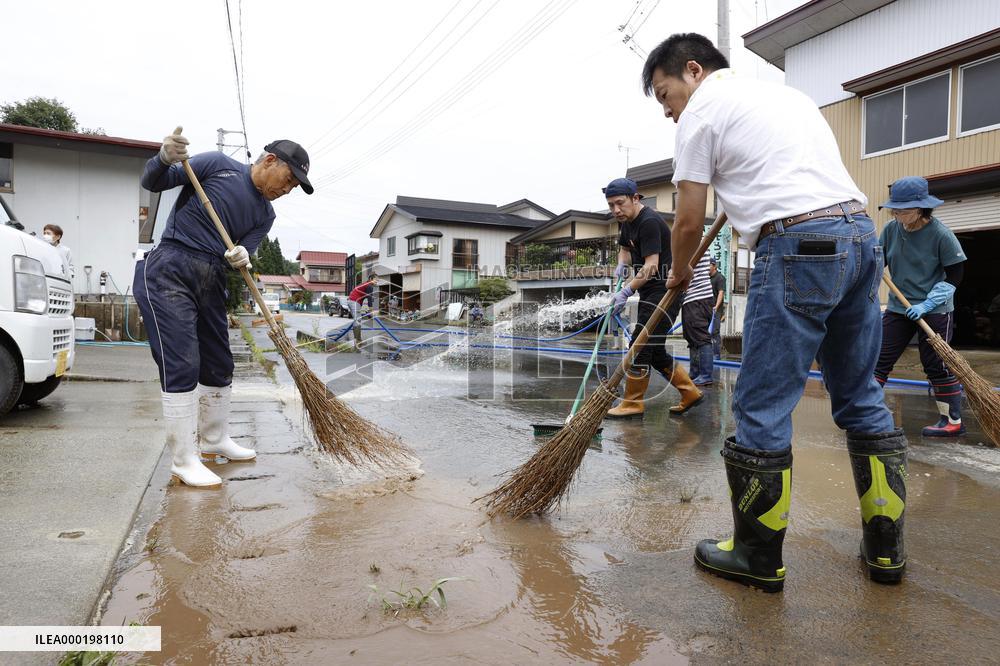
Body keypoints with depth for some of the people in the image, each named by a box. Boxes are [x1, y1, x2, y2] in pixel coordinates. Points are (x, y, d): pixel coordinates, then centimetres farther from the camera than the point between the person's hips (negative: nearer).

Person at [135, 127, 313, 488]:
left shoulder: (265, 214, 12)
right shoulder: (219, 165, -2)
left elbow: (244, 252, 2)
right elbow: (153, 182, -2)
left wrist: (241, 258, -22)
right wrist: (165, 158, -23)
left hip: (210, 281, 7)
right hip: (168, 272, -7)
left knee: (219, 365, 13)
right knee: (181, 366, -11)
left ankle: (214, 440, 32)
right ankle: (183, 461, -2)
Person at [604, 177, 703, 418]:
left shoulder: (649, 222, -18)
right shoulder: (627, 221, 12)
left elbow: (651, 265, -25)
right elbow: (624, 248, 29)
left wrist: (627, 290, -32)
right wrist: (622, 265, 8)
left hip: (663, 291, -10)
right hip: (650, 293, 10)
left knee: (641, 346, -10)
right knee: (654, 351, 12)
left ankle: (632, 403, 0)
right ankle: (690, 393, 23)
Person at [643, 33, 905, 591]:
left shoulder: (703, 109, 3)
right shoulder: (783, 91, 27)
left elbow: (690, 221, 3)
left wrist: (679, 274, 20)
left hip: (799, 247, -9)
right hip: (863, 234, 9)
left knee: (763, 409, -2)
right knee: (862, 397, 14)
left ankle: (758, 558, 9)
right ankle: (886, 548, 24)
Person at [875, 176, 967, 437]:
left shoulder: (941, 235, -13)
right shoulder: (891, 230, -2)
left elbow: (954, 277, -9)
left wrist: (927, 304, -17)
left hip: (935, 310, -4)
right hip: (898, 308, 4)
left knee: (936, 365, 2)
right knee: (880, 359, 1)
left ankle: (954, 421, 17)